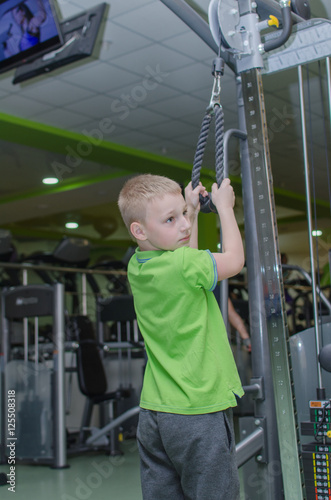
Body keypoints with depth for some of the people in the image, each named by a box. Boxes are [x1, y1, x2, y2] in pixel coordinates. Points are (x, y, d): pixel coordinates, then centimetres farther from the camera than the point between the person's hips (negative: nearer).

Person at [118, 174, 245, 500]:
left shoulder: (137, 266, 6)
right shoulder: (182, 265, -18)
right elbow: (234, 260, -4)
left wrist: (192, 211, 23)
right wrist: (224, 206, 6)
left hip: (153, 410, 8)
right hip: (198, 410, -8)